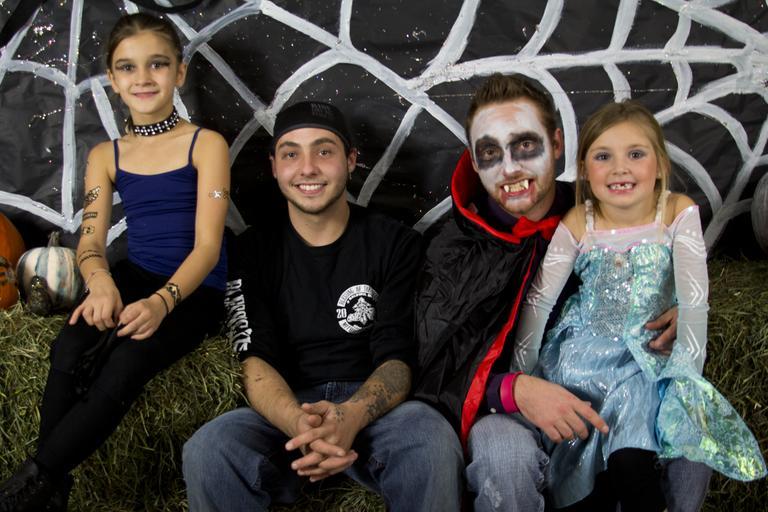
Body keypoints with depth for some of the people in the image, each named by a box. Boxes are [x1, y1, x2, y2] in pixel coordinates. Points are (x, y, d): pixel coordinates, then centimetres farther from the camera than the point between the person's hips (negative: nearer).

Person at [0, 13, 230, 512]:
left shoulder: (207, 144, -3)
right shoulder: (105, 156, 10)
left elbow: (207, 244, -11)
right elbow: (91, 243, 2)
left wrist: (162, 301, -29)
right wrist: (100, 280, -24)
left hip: (194, 289, -3)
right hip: (133, 278, 3)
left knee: (126, 364, -32)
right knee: (71, 349, -29)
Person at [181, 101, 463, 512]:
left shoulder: (396, 244, 3)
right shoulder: (254, 253, 6)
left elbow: (396, 358, -6)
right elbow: (255, 361, -6)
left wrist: (351, 416, -30)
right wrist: (299, 425, -29)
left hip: (372, 407, -1)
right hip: (285, 412, 1)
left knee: (433, 443, -33)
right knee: (206, 452, -29)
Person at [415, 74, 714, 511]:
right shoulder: (453, 244, -5)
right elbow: (437, 367, -10)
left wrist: (678, 322, -7)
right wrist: (513, 390, -28)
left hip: (607, 397, 3)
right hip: (506, 411, -2)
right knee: (503, 455, -35)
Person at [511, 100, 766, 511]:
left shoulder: (678, 212, -13)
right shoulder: (578, 223, -11)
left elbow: (694, 298, -14)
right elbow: (539, 299, -10)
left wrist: (687, 373, -16)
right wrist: (519, 376, -9)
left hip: (651, 353, -1)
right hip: (584, 354, 1)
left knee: (631, 464, -19)